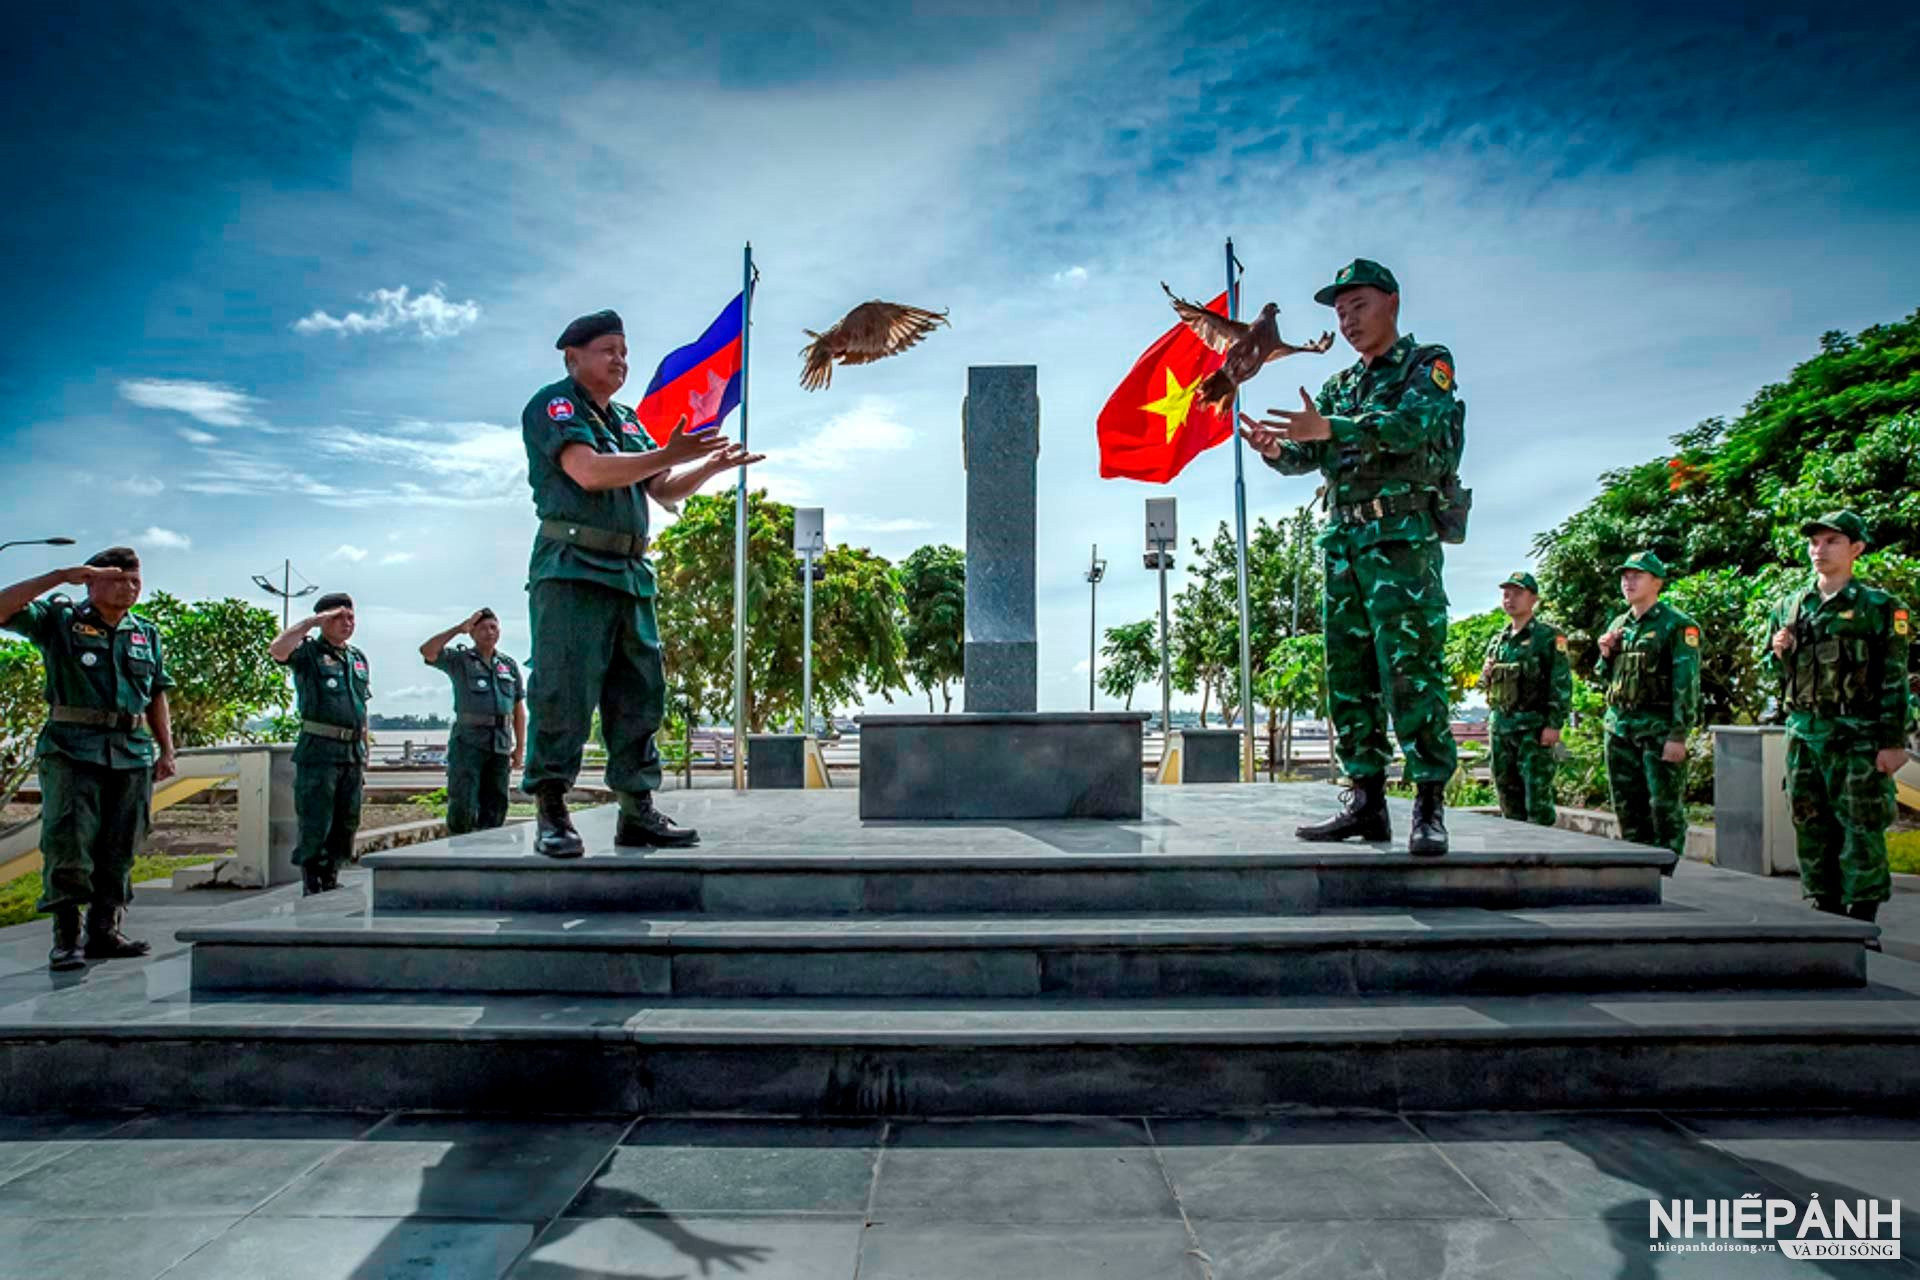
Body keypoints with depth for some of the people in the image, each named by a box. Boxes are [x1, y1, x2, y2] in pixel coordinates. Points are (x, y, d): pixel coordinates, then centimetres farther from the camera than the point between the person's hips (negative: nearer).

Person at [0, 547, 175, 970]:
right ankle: (66, 938, -4)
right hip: (72, 749, -4)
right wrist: (61, 577, -16)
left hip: (133, 754, 4)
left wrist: (166, 752, 12)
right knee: (67, 842, -10)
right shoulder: (59, 619, 5)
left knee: (120, 849, 6)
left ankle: (104, 931, 14)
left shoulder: (147, 634, 16)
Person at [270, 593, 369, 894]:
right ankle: (312, 886, 3)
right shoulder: (308, 651, 1)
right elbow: (277, 649, -25)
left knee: (346, 825, 10)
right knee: (314, 826, -4)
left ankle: (330, 881, 20)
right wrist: (312, 621, -15)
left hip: (352, 753, 6)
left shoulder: (358, 658, 19)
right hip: (318, 752, -6)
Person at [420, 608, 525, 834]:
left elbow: (519, 709, 15)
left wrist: (520, 747, 10)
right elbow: (427, 651, -13)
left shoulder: (509, 665, 15)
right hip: (468, 742, -3)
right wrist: (459, 629, -11)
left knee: (495, 807, 4)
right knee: (463, 805, -10)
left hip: (500, 745, 4)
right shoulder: (460, 660, 6)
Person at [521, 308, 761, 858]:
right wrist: (668, 454, -19)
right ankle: (551, 816, -5)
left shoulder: (626, 420, 24)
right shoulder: (552, 405, 0)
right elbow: (588, 472, -16)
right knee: (563, 693, -10)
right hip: (572, 567, -8)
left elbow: (663, 490, 23)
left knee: (639, 695, 6)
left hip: (630, 574, 8)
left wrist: (712, 465, 8)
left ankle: (638, 812, 12)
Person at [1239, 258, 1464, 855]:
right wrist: (1275, 448, -13)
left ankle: (1429, 808, -6)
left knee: (1411, 671, -12)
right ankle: (1366, 801, 10)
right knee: (1348, 674, 4)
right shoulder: (1340, 386, 22)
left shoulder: (1429, 364, 3)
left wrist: (1328, 428, -31)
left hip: (1403, 538, -7)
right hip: (1344, 541, 7)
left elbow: (1413, 422, -18)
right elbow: (1309, 455, 10)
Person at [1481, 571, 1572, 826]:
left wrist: (1554, 724, -17)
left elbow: (1562, 683, -9)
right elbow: (1485, 685, 25)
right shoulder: (1497, 642, 16)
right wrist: (1486, 675, 1)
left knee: (1537, 796, -7)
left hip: (1534, 726, -6)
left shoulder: (1549, 636, -2)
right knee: (1508, 796, 11)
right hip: (1500, 725, 6)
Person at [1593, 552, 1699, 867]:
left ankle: (1663, 871, 2)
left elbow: (1687, 684, -12)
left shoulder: (1677, 625, -6)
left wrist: (1678, 735, -18)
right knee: (1627, 806, 11)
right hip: (1619, 727, 7)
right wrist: (1606, 655, 3)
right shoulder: (1618, 626, 15)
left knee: (1665, 806, -4)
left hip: (1659, 729, -7)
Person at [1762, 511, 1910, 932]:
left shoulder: (1878, 607, -1)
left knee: (1861, 827, -4)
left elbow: (1894, 679, -4)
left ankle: (1862, 916, 4)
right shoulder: (1788, 606, 12)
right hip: (1803, 734, 5)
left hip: (1856, 736, -5)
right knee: (1811, 827, 9)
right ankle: (1825, 908, 19)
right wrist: (1779, 653, -3)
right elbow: (1775, 672, 20)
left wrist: (1893, 741, -9)